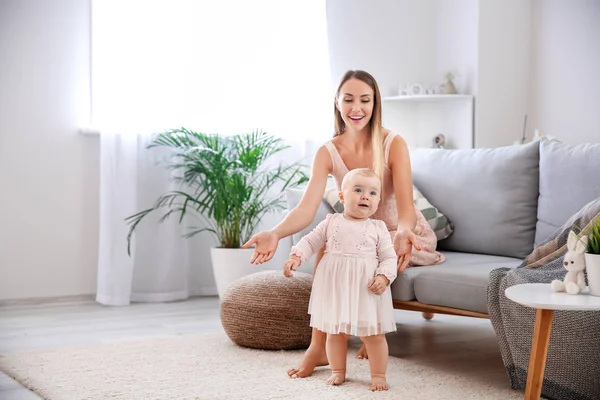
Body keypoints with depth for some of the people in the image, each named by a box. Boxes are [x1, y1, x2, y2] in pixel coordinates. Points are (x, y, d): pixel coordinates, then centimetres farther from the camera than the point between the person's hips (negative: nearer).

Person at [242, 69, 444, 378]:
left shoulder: (393, 144, -18)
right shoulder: (328, 153, -10)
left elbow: (406, 207, -26)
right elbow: (307, 207, -23)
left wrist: (403, 233, -51)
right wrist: (275, 233, -44)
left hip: (406, 236, -3)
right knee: (326, 245, -27)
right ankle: (319, 346, -22)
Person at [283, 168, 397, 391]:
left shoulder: (378, 228, 1)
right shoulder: (331, 223, 4)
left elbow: (389, 257, 0)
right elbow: (310, 242, 8)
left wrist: (384, 277, -17)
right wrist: (296, 257, -9)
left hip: (367, 289, -1)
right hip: (335, 288, 2)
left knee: (373, 334, 3)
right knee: (335, 332, 11)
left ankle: (378, 375, 16)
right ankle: (338, 372, 26)